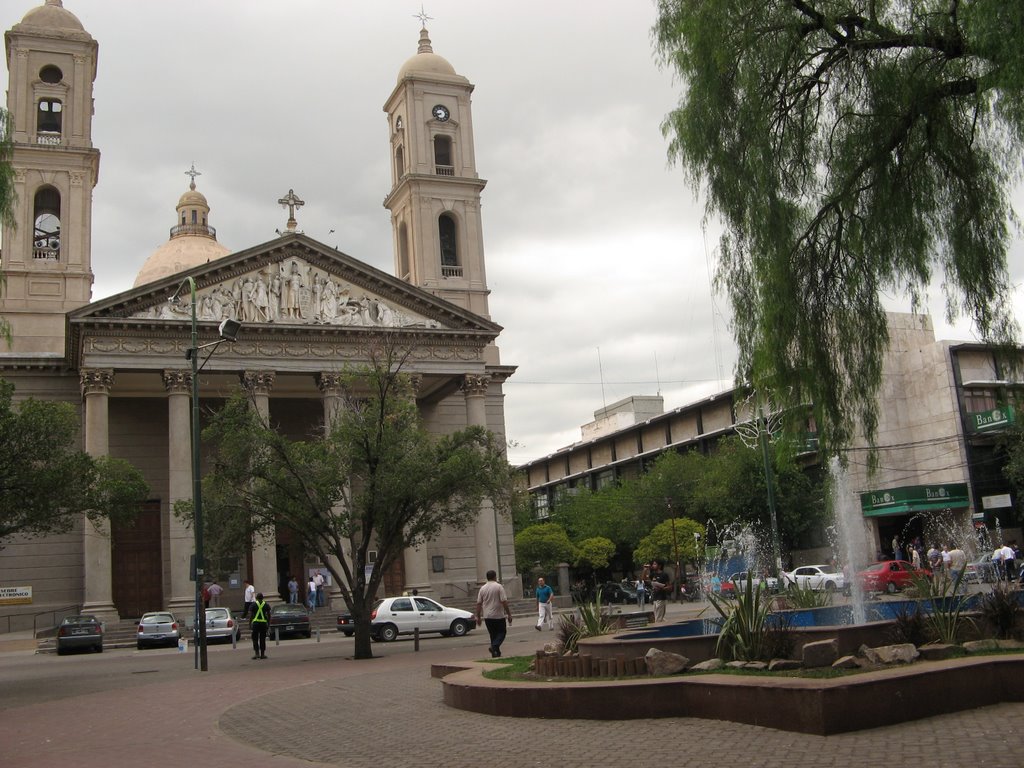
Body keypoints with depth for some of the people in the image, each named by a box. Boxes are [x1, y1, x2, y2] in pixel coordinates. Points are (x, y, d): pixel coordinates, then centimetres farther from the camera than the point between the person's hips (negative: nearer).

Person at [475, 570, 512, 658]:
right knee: (501, 632, 7)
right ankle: (494, 646, -16)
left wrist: (478, 617, 12)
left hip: (487, 616, 4)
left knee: (493, 634, 14)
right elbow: (504, 602, -13)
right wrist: (509, 614, -7)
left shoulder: (482, 588, 5)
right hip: (498, 615, -4)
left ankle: (496, 653, 13)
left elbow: (478, 603, 6)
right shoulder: (499, 587, -8)